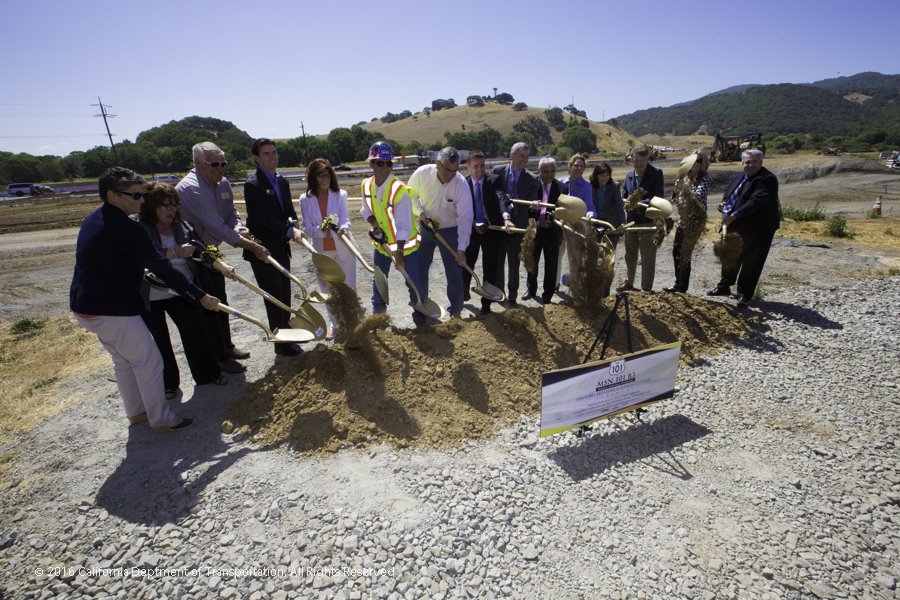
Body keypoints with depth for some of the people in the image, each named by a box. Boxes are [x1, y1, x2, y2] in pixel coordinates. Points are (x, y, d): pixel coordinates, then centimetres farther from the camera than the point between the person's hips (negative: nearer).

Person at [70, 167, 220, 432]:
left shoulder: (93, 220, 10)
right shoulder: (124, 227, -22)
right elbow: (160, 267, -24)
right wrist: (200, 295, -22)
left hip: (86, 305, 10)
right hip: (112, 310, -10)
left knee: (124, 360, 22)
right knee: (149, 360, 2)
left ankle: (136, 411, 36)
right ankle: (161, 418, 14)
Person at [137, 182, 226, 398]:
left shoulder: (183, 227, -1)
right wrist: (175, 253, -38)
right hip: (150, 296, -3)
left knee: (196, 330, 3)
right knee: (158, 340, 8)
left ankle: (208, 373, 18)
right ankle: (167, 383, 24)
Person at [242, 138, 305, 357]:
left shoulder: (282, 181, 8)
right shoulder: (253, 184, -16)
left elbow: (289, 211, 9)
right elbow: (265, 219, -22)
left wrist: (293, 228, -10)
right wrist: (290, 231, -19)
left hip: (281, 248, 7)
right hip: (262, 249, -7)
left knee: (285, 294, 18)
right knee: (274, 297, 1)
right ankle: (281, 343, 13)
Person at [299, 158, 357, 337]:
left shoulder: (340, 195, -5)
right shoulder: (305, 199, -3)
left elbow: (345, 219, -14)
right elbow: (307, 228, -5)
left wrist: (343, 228, -37)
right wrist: (322, 230, -25)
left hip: (343, 249, -2)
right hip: (321, 251, 2)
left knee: (349, 287, 4)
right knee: (328, 290, 14)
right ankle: (334, 323, 31)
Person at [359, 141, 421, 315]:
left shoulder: (399, 190, -24)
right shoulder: (367, 185, -5)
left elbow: (404, 224, -27)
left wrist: (399, 252, -32)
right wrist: (374, 223, -11)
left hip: (404, 243, -6)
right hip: (381, 243, 6)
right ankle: (378, 312, 37)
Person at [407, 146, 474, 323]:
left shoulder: (461, 184, -24)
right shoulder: (422, 173, -18)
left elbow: (465, 217, -25)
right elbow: (410, 195, 0)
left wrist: (461, 248, -31)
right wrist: (420, 212, -18)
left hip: (450, 231, -2)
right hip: (425, 229, 2)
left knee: (454, 275, 1)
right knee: (418, 271, 5)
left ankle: (455, 312, 22)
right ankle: (420, 310, 21)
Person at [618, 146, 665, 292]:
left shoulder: (656, 174, -8)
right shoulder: (629, 176, 7)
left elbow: (659, 197, -15)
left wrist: (639, 203, -26)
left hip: (648, 221, -5)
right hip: (631, 220, 6)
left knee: (648, 257, 0)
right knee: (630, 254, 18)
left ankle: (646, 288, 10)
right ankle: (628, 282, 34)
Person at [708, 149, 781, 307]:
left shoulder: (767, 179, -16)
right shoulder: (738, 178, 10)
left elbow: (756, 201, -28)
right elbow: (727, 195, 21)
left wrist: (734, 216, -32)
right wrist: (724, 205, -3)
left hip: (758, 230, -8)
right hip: (736, 227, 8)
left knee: (751, 263, 2)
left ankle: (745, 294, 12)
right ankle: (724, 287, 36)